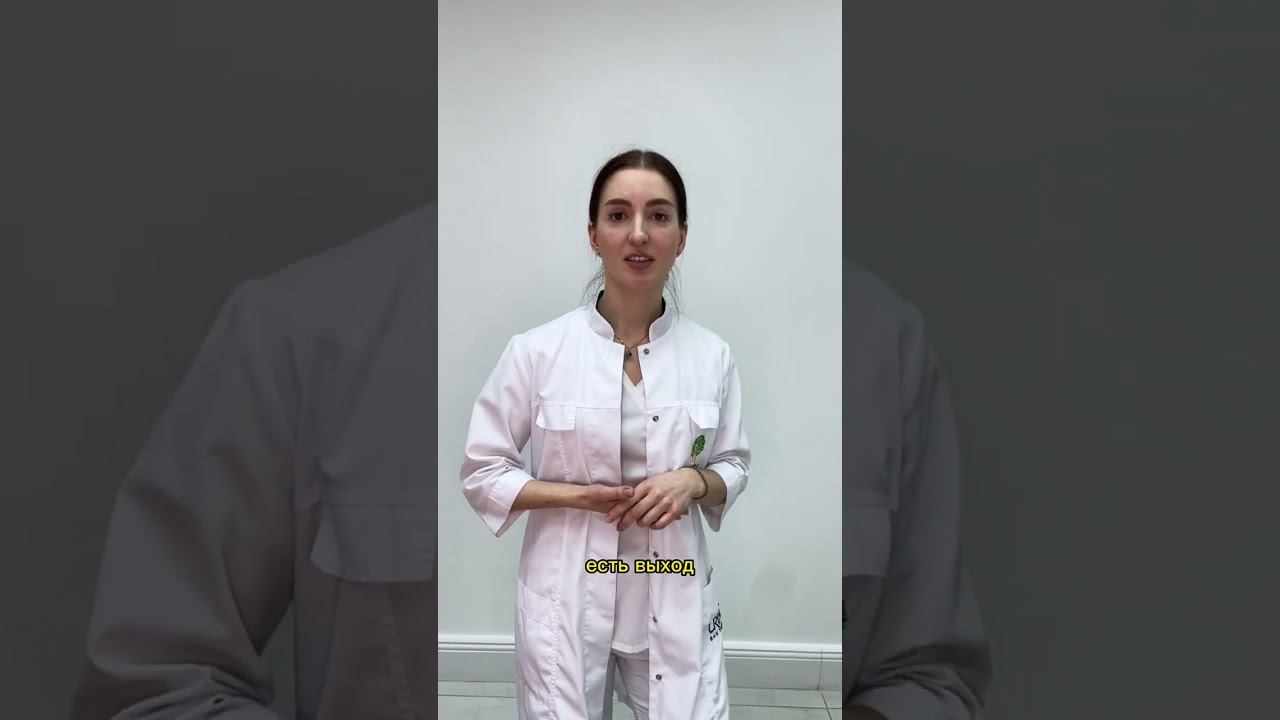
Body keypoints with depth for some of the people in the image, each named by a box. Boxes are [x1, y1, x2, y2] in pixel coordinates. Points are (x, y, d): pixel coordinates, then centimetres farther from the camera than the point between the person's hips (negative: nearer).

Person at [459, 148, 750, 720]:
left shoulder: (711, 356, -3)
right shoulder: (537, 351, -9)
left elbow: (733, 467, 9)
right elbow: (482, 472, -2)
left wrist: (693, 482, -13)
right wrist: (577, 494, -16)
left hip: (675, 595, 2)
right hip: (567, 596, -1)